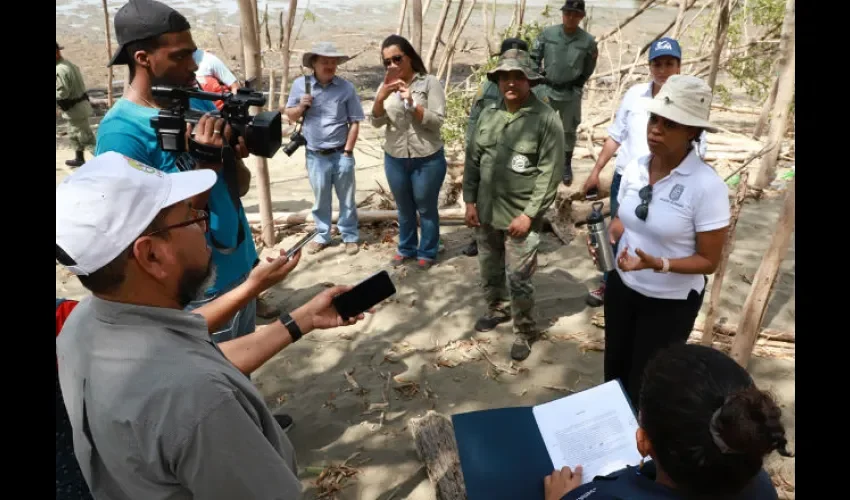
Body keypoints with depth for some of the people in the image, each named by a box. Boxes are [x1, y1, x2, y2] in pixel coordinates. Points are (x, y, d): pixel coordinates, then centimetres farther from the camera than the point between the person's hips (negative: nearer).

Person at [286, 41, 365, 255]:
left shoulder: (346, 87, -5)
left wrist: (347, 152, -6)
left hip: (341, 154, -1)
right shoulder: (300, 84, 0)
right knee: (320, 199, 15)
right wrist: (301, 106, -13)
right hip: (315, 156, 2)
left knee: (346, 199, 10)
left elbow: (354, 123, -3)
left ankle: (350, 237, 24)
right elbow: (290, 116, 8)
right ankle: (323, 236, 30)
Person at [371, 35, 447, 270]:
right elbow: (376, 122, -3)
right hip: (394, 159, 4)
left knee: (426, 208, 8)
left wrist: (411, 103, -26)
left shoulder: (430, 83, -9)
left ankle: (427, 252, 25)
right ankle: (406, 249, 35)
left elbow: (437, 121, -15)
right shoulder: (386, 86, 5)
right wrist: (380, 97, -21)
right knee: (404, 208, 18)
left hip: (427, 160, -4)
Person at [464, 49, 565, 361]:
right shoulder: (488, 114, 3)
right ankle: (497, 309, 46)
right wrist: (470, 200, 4)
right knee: (489, 269, 20)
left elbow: (550, 173, -15)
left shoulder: (546, 119, -13)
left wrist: (529, 214, -17)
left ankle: (526, 332, 22)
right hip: (486, 212, 6)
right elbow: (473, 160, 9)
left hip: (520, 216, -5)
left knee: (519, 279, 1)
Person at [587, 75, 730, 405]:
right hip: (622, 287, 5)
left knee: (644, 382, 13)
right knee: (615, 367, 24)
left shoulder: (707, 186, -23)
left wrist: (658, 264, -32)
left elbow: (709, 261, -16)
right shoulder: (634, 168, -9)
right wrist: (606, 239, -13)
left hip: (671, 302, -5)